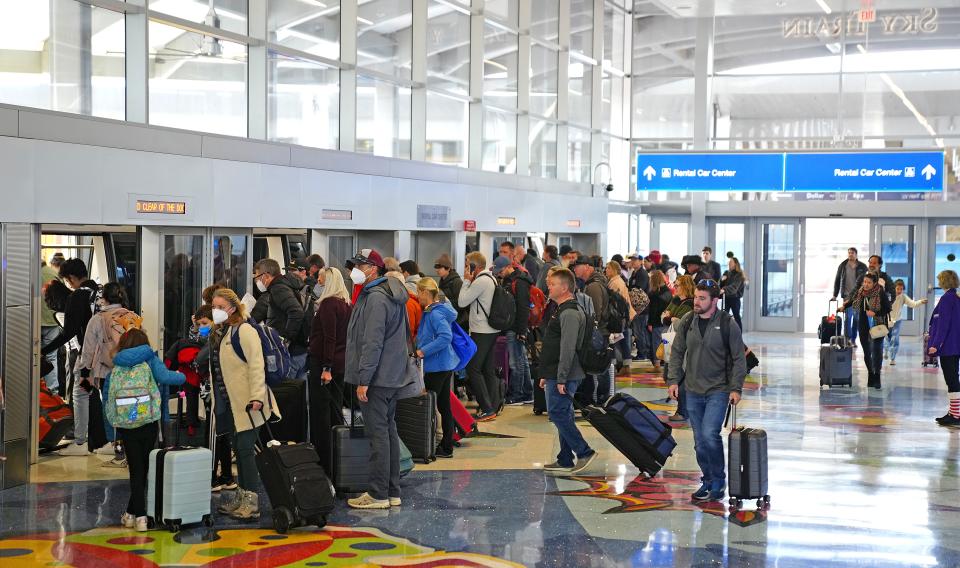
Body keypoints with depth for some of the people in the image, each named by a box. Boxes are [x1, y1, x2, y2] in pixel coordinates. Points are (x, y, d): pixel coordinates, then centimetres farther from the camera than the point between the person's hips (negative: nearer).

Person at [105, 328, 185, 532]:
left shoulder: (116, 365, 8)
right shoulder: (150, 360, 1)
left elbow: (106, 394, 7)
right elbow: (165, 377, -18)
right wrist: (182, 376, 1)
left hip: (125, 424, 1)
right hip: (149, 422, -1)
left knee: (136, 470, 6)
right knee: (143, 468, 11)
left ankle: (139, 516, -1)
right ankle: (132, 512, 15)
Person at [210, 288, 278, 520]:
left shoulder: (244, 331, -11)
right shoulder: (218, 333, 17)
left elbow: (256, 365, -18)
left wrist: (256, 396, -26)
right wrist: (215, 400, 20)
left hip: (245, 402, -9)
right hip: (227, 402, 9)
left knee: (245, 449, -9)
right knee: (238, 449, 14)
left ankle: (251, 503, -6)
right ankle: (241, 498, 22)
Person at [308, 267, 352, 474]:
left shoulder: (328, 303, -13)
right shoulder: (346, 304, 12)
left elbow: (329, 337, -20)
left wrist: (326, 367, -22)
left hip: (323, 363, -9)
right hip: (341, 363, 9)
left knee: (321, 412, -4)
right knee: (336, 409, 14)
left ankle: (323, 462, -2)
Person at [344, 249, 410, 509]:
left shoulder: (376, 298, -16)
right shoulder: (393, 296, 16)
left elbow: (372, 342, -21)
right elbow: (404, 336, 22)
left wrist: (364, 379, -19)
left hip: (377, 379, -10)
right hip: (393, 377, 10)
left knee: (377, 434, -6)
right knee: (389, 431, 12)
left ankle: (378, 494, -3)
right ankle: (392, 492, 18)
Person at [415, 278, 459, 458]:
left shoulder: (435, 313, -18)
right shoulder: (432, 311, 12)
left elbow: (445, 337, -29)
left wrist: (423, 351, -25)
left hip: (437, 366, -10)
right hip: (445, 365, 10)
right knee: (444, 406, 13)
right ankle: (446, 447, 19)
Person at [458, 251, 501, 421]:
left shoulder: (480, 281, -17)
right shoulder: (491, 278, 14)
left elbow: (462, 302, -12)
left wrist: (466, 281, -6)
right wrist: (469, 281, 11)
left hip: (482, 332, -10)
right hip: (492, 330, 10)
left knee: (473, 369, -5)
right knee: (488, 369, 13)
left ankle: (487, 409, -7)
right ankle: (493, 407, 15)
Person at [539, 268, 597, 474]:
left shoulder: (569, 313, -16)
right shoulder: (561, 310, 18)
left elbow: (568, 348, -23)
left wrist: (561, 378, -24)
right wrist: (546, 375, 22)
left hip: (564, 377, -10)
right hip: (556, 376, 10)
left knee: (557, 413, -10)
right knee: (563, 415, 11)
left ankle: (584, 452, -5)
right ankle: (565, 461, 16)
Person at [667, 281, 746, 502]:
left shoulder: (727, 324, -7)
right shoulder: (687, 322, 3)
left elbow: (739, 359, -3)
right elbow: (677, 352, 12)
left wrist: (736, 388, -9)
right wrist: (673, 380, 3)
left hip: (718, 390, -4)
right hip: (693, 392, 4)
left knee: (710, 434, -17)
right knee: (699, 441, 8)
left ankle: (718, 480, 2)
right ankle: (708, 481, 24)